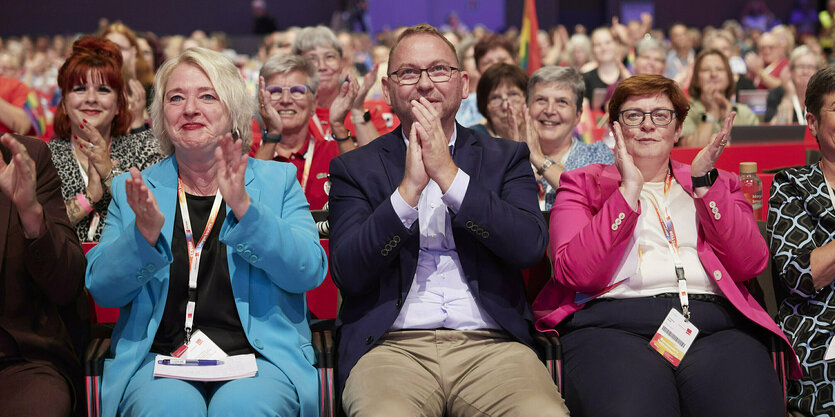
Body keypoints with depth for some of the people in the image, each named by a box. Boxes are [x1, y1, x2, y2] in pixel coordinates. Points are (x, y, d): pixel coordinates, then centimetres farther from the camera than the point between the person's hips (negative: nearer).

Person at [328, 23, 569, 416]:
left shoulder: (506, 158, 15)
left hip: (491, 344, 1)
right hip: (392, 345, -1)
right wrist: (408, 189, -11)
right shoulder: (355, 168, 12)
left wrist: (449, 175, -9)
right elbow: (347, 274, -1)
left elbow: (530, 247, -2)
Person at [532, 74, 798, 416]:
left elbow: (750, 265, 8)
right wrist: (628, 190, -3)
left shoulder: (718, 184, 27)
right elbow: (577, 273, 0)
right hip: (614, 323, -1)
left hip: (715, 327, 2)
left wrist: (703, 182, 2)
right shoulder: (583, 184, 20)